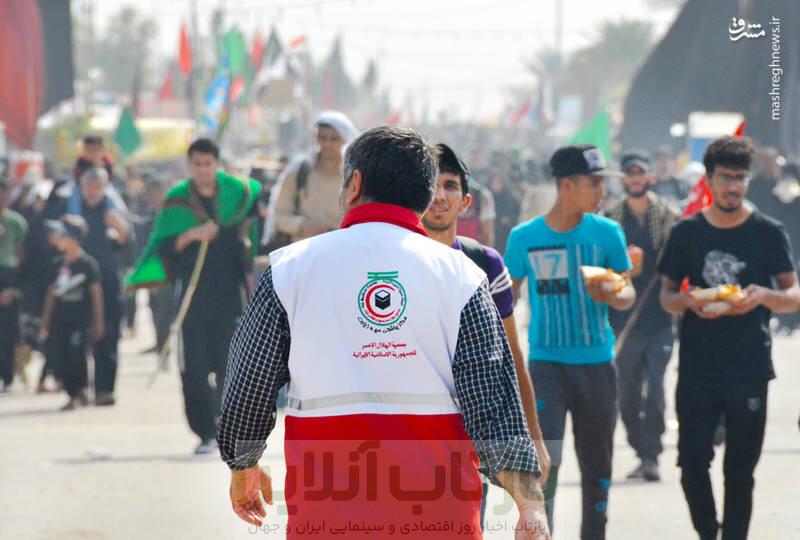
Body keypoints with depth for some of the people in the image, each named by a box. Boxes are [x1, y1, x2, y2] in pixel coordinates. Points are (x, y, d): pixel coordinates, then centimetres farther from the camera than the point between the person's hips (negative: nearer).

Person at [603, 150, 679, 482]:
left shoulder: (669, 217, 2)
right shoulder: (609, 220, 5)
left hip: (660, 318, -2)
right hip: (623, 318, 2)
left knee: (655, 390, -10)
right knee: (627, 394, 6)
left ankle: (651, 456, -6)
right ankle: (643, 454, 18)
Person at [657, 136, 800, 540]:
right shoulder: (687, 232, 4)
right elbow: (667, 295, 8)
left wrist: (764, 295, -22)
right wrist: (689, 302, -15)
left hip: (749, 370, -1)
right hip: (697, 368, 1)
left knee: (739, 472, 3)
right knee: (692, 465, 1)